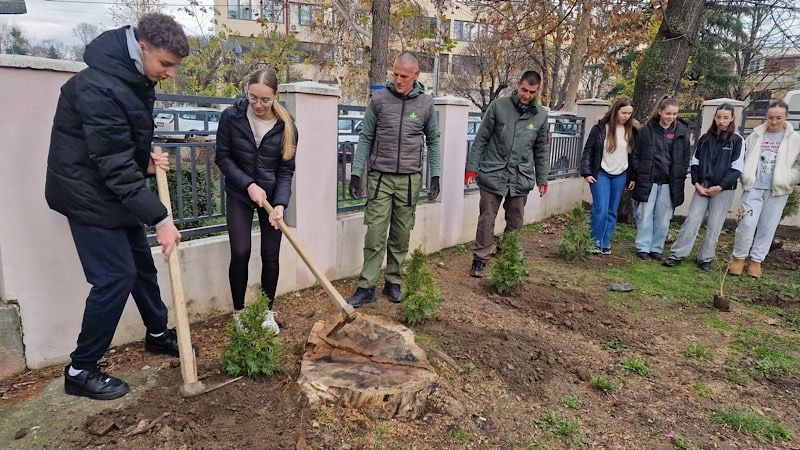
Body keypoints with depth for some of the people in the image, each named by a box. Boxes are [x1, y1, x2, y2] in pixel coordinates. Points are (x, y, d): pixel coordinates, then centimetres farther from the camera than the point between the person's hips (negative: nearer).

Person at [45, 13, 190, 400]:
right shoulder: (99, 88, -28)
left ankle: (158, 333, 35)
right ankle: (80, 371, 8)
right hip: (89, 194, -9)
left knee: (141, 263, 16)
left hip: (115, 190, 9)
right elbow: (115, 166, -30)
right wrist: (160, 219, -29)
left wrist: (146, 158, -2)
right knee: (115, 276, -8)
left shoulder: (135, 78, 3)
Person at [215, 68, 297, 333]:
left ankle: (268, 311, 20)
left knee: (270, 256, 1)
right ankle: (238, 312, 14)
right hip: (239, 195, 0)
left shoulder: (286, 125, -12)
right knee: (240, 253, -7)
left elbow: (286, 170, -10)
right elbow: (222, 157, -6)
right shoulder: (231, 116, -13)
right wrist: (248, 184, -18)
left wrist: (280, 204, -23)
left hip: (273, 195, 1)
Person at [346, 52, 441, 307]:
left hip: (410, 179, 1)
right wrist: (356, 173, -2)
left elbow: (433, 141, 12)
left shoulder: (426, 103, 4)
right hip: (380, 176, -1)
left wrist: (435, 176, 5)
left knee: (401, 236, 8)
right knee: (375, 234, -4)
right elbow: (365, 138, 3)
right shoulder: (379, 99, 0)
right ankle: (366, 287, 4)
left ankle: (393, 282, 22)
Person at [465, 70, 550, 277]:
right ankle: (480, 259, 10)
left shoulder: (541, 115, 6)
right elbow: (481, 139, -1)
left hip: (521, 178, 3)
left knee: (515, 222, 11)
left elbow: (542, 150, 13)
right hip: (493, 174, -2)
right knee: (487, 218, -1)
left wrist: (542, 178, 11)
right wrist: (472, 167, -5)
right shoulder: (498, 106, -2)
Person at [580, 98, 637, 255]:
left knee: (612, 212, 7)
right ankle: (595, 243, 3)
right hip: (601, 174, -4)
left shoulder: (631, 132, 6)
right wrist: (586, 173, -9)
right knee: (600, 210, -10)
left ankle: (605, 243, 16)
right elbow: (588, 151, -3)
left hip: (620, 176, 4)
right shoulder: (600, 128, -4)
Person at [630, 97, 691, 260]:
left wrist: (680, 179, 1)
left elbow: (685, 158, 10)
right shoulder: (646, 130, 0)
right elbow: (635, 155, 4)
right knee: (645, 216, 3)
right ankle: (643, 247, 13)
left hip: (670, 183, 2)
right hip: (648, 181, -1)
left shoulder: (682, 132, 5)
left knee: (663, 219, 6)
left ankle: (656, 249, 17)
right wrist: (634, 177, -1)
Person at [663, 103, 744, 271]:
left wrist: (720, 187, -13)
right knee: (691, 220, -2)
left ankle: (705, 259, 12)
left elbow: (736, 168, -5)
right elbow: (695, 162, 10)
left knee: (714, 225, 2)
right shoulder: (705, 139, 9)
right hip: (702, 187, 2)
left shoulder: (737, 141, 0)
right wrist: (697, 183, -3)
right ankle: (677, 254, -1)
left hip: (723, 190, -2)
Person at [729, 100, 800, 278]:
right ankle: (739, 258, 8)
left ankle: (756, 260, 17)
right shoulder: (756, 135, 7)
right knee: (747, 223, -7)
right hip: (753, 188, 0)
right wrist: (745, 176, 2)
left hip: (777, 191, 0)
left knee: (767, 227, 5)